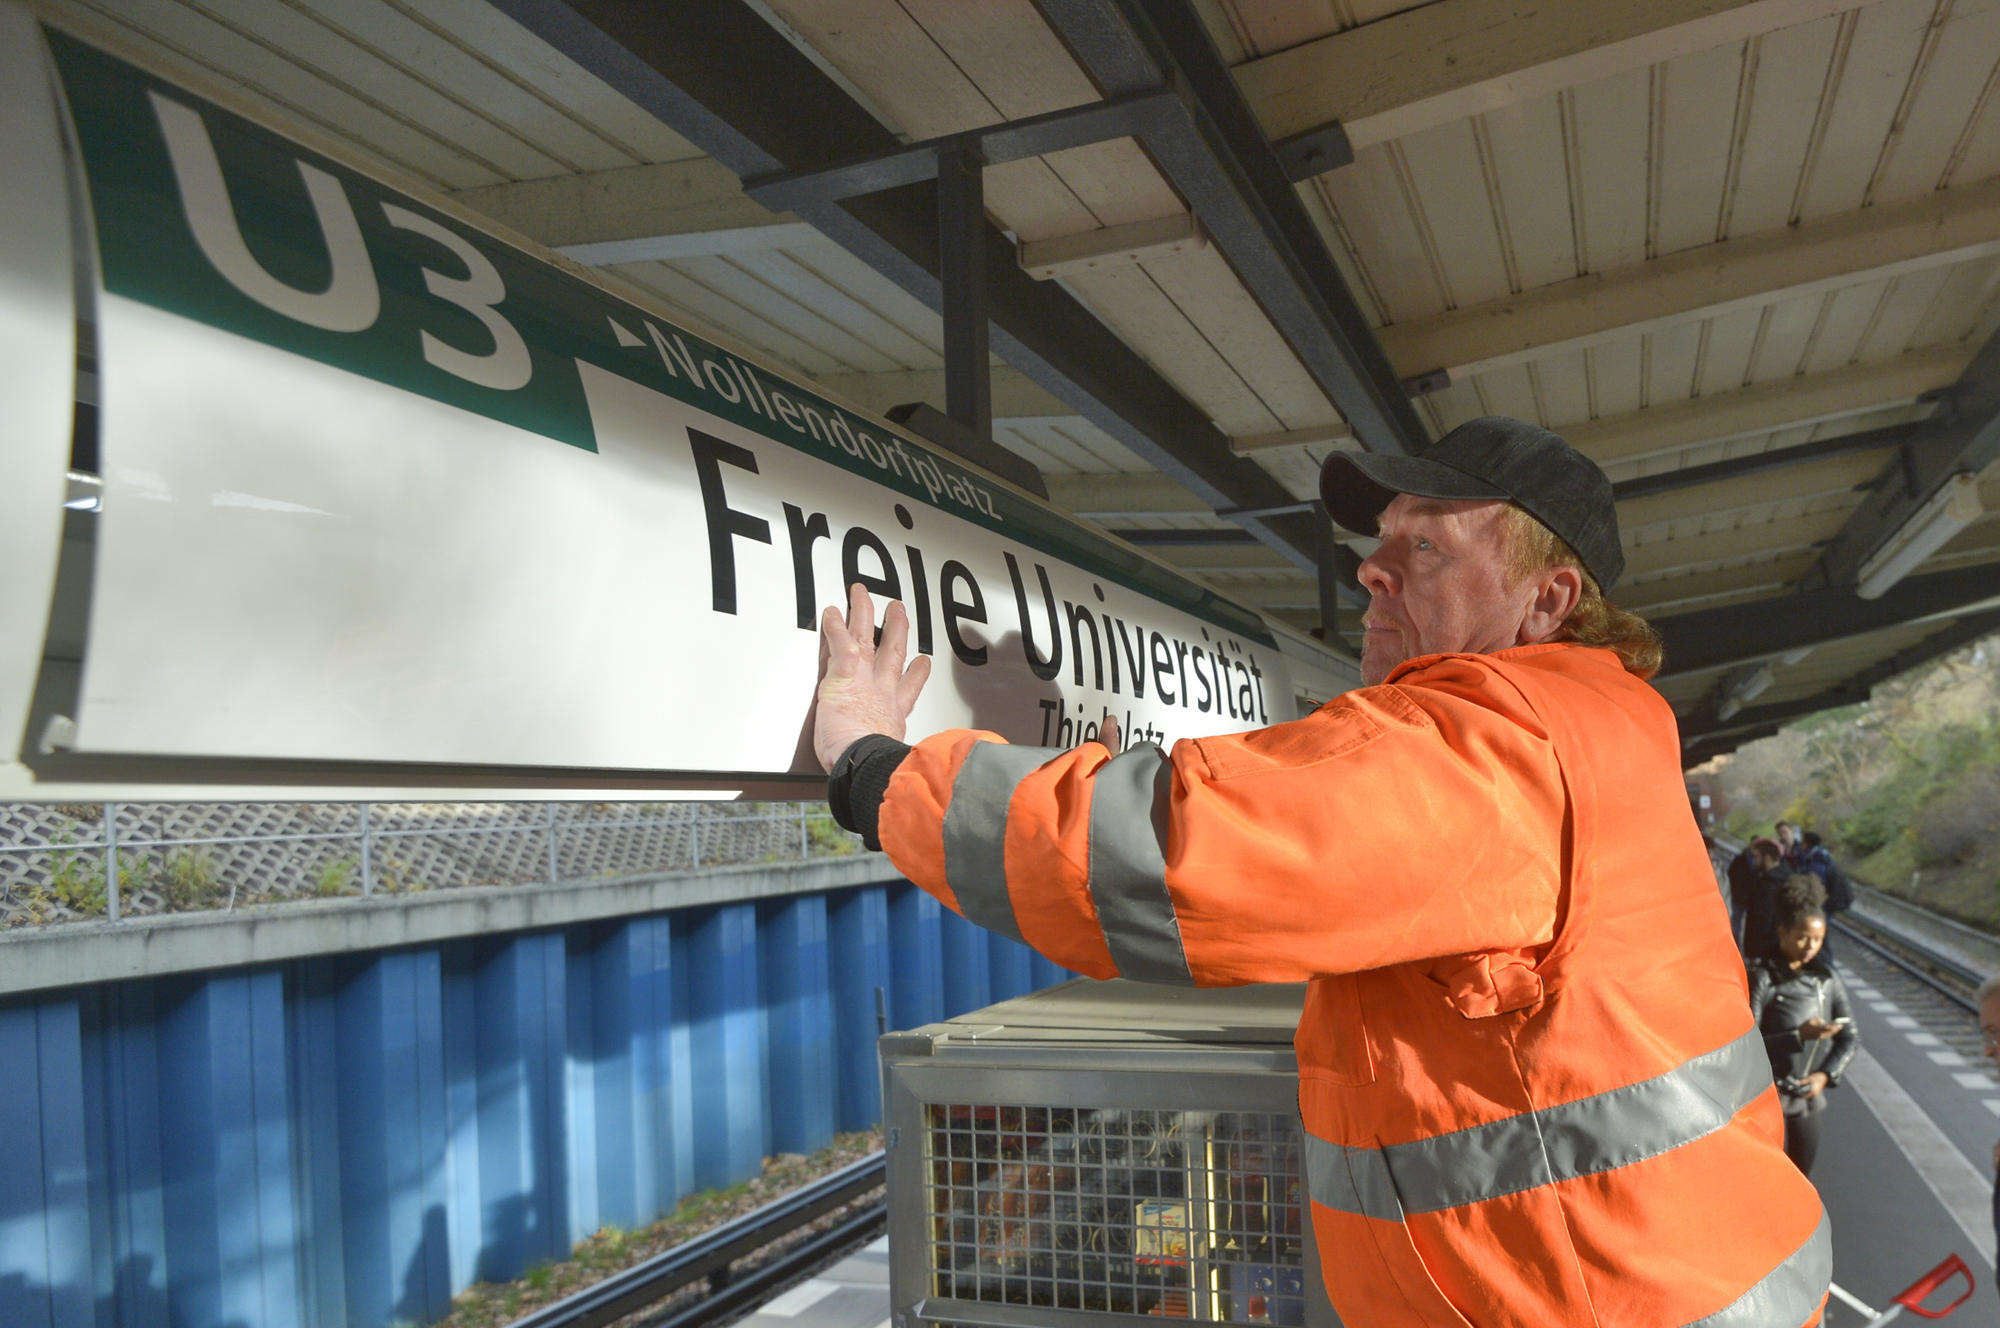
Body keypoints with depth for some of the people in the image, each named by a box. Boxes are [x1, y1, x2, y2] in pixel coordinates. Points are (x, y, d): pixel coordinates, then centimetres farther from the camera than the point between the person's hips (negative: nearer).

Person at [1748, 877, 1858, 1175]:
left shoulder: (1825, 977, 3)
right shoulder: (1762, 977, -13)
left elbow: (1851, 1038, 7)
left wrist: (1826, 1074, -6)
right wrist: (1798, 1035, -25)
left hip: (1809, 1098, 5)